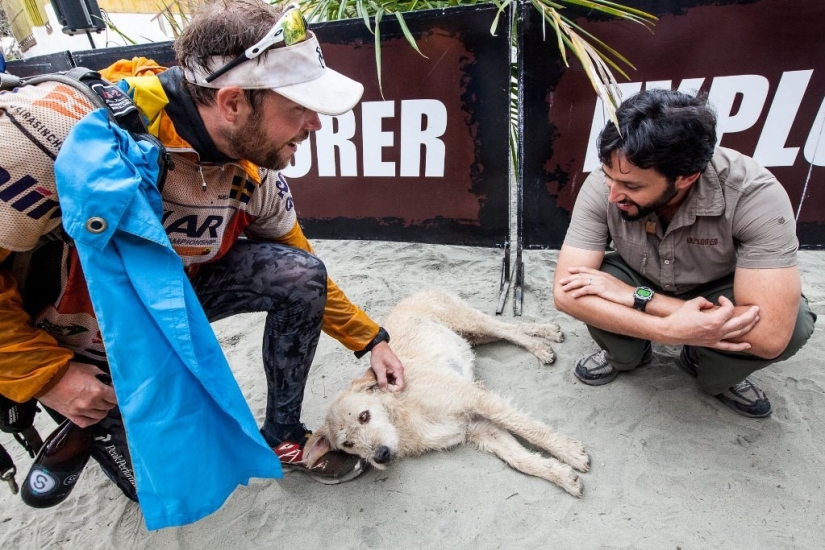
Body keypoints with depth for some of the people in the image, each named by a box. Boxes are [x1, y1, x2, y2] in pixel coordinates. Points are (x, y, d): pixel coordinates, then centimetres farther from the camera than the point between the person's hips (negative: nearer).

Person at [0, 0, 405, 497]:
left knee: (300, 274, -18)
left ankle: (282, 435, 2)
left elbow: (303, 276, -3)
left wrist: (371, 340, -2)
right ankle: (92, 431, 29)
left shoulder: (253, 171, -17)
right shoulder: (66, 126, -35)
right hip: (55, 335, -3)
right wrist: (46, 375, -20)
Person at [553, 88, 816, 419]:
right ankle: (626, 355, 5)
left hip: (714, 293, 0)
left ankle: (714, 373, 5)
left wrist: (635, 297, -39)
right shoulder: (602, 187, -30)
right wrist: (670, 330, -43)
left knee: (793, 322, -30)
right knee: (584, 291, -30)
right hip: (637, 282, 1)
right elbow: (566, 292, -33)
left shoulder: (754, 195, -34)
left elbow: (770, 334, -38)